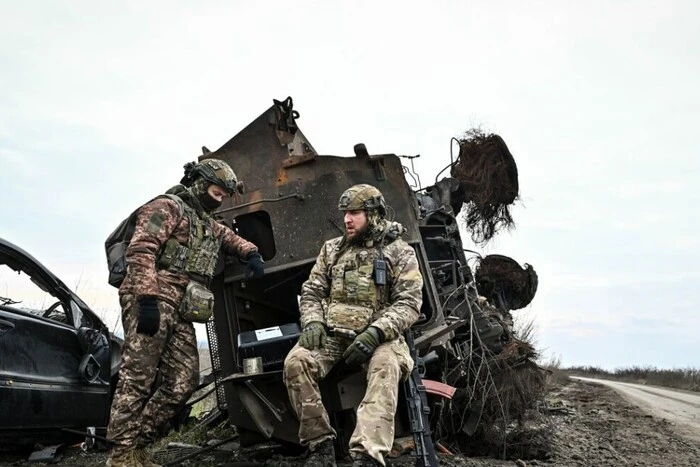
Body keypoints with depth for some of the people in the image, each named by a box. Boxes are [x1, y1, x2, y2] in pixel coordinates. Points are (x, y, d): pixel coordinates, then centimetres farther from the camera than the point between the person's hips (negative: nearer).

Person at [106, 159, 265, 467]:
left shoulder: (209, 225, 28)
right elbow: (140, 250, -12)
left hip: (182, 311, 9)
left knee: (183, 382, 2)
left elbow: (231, 239, 44)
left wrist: (252, 254, 19)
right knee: (138, 378, -10)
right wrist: (147, 298, -23)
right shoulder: (168, 207, 1)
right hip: (152, 302, -9)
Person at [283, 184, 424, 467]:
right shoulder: (332, 249, 16)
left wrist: (375, 332, -22)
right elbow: (311, 291, 16)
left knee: (385, 368, -37)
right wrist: (312, 322, -7)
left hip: (378, 336, -3)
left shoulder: (400, 252, 3)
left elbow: (409, 303, -6)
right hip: (332, 333, 3)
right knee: (296, 362, -25)